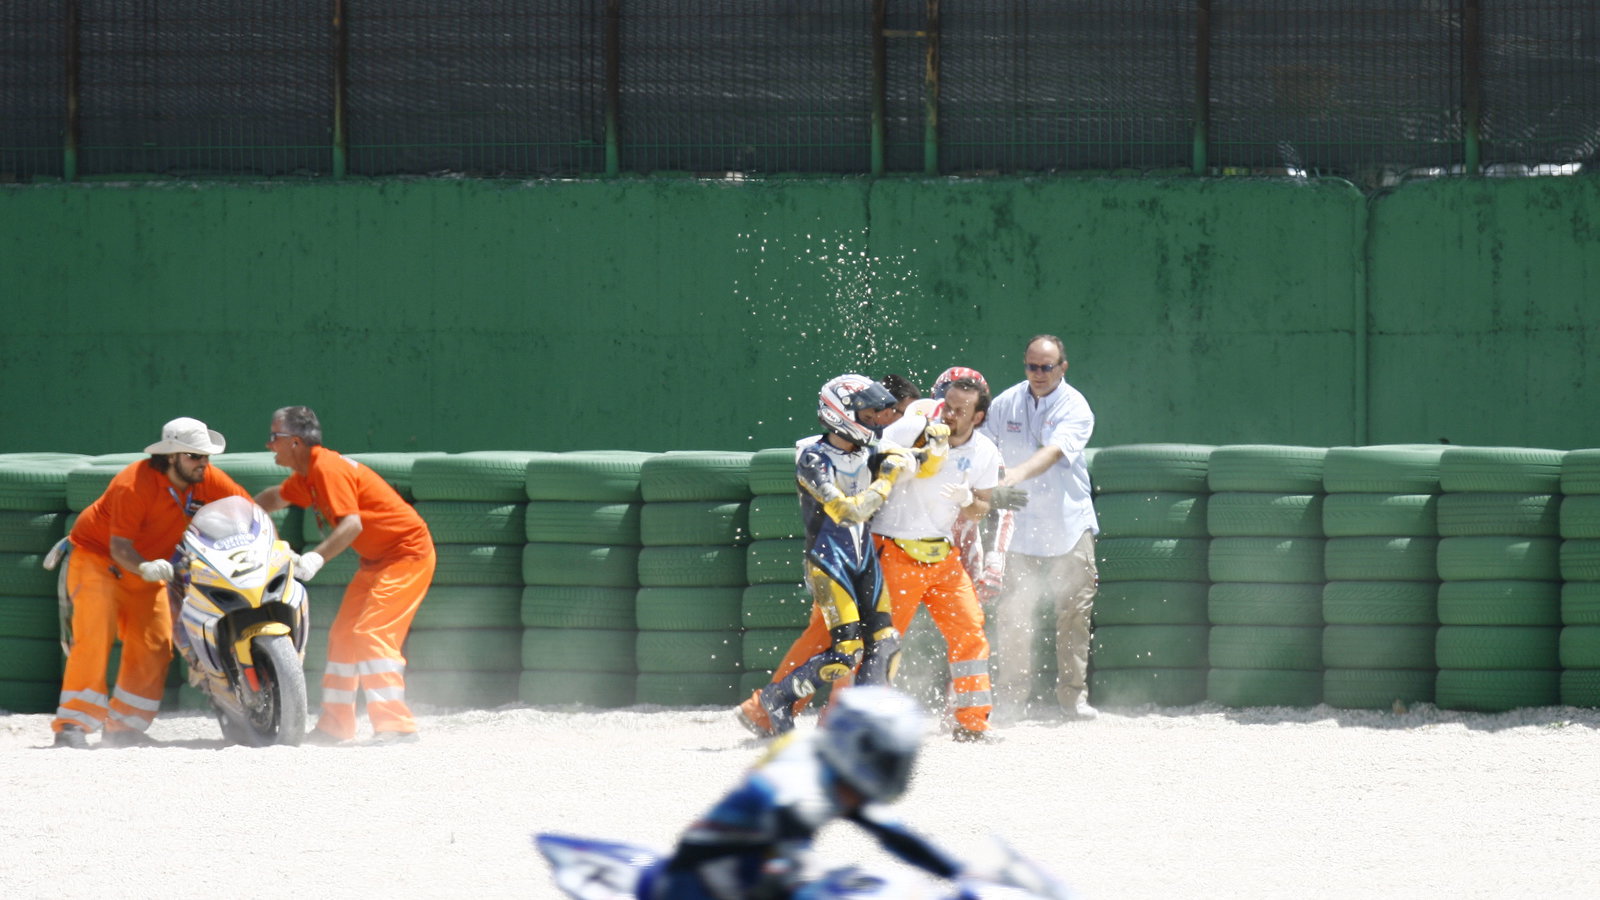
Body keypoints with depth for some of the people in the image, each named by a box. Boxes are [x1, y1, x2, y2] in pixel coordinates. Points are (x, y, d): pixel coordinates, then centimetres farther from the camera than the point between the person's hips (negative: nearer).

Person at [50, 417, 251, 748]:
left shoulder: (209, 481, -12)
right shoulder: (134, 485, -29)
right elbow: (119, 547, -31)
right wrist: (143, 567, -51)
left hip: (147, 568, 6)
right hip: (96, 557, -6)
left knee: (155, 645, -3)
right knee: (95, 634, -22)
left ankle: (124, 727, 8)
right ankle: (72, 724, -24)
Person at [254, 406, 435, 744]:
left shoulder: (328, 469, -22)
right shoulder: (306, 477, 9)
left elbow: (352, 524, -32)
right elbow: (275, 498, 31)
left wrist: (317, 557, -42)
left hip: (407, 554, -11)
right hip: (377, 560, 11)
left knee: (371, 634, -20)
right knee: (343, 636, 12)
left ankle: (397, 724, -24)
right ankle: (335, 724, 18)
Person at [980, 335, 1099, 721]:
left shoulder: (1075, 408, -9)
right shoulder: (1005, 404, 2)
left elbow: (1053, 453, -25)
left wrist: (1017, 474, -41)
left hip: (1070, 524, -1)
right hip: (1020, 525, 1)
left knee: (1074, 610, 1)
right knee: (1012, 612, -7)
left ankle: (1073, 694, 12)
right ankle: (1011, 695, -1)